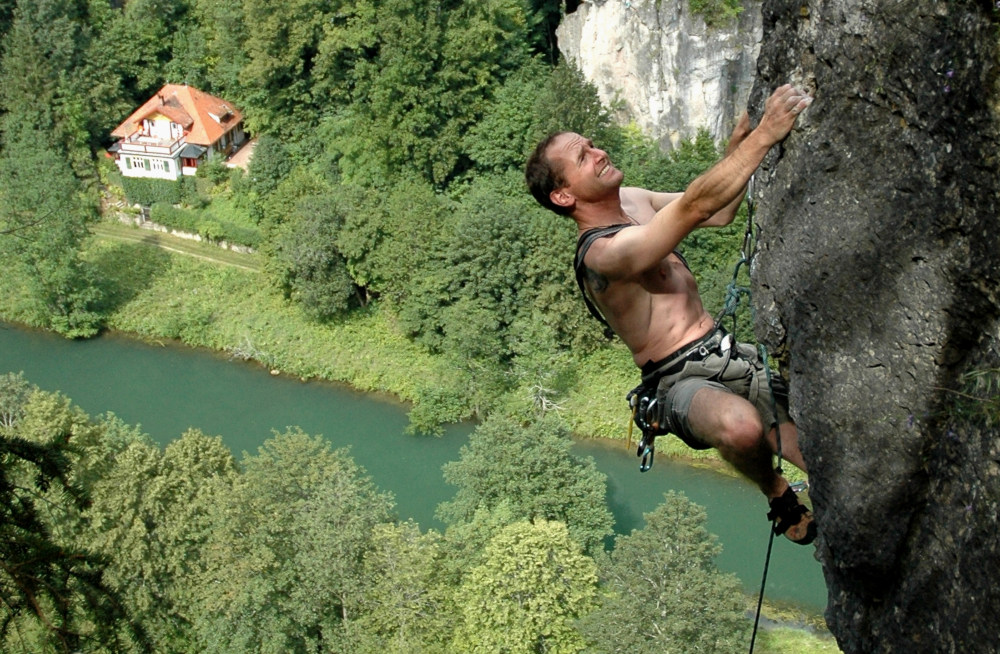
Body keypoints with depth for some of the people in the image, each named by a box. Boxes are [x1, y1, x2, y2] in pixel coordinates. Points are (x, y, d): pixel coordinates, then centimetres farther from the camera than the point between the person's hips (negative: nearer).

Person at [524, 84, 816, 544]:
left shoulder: (631, 201, 9)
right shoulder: (603, 252, -22)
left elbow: (719, 212, 15)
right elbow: (694, 206, -32)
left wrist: (742, 136, 1)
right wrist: (764, 135, -31)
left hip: (726, 353, 9)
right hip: (682, 381, -8)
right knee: (741, 428, -39)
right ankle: (776, 493, -9)